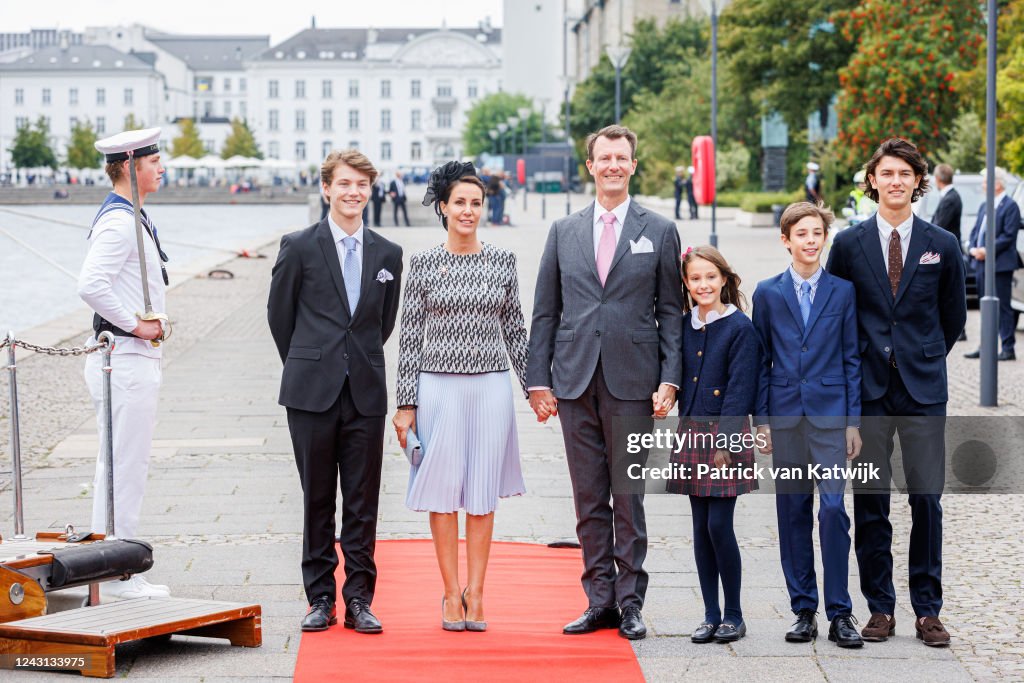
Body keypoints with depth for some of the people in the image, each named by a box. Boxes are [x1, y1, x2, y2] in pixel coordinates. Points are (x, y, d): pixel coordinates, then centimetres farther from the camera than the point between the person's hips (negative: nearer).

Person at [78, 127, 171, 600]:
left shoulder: (133, 218, 16)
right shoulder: (118, 222, -17)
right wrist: (135, 325, -20)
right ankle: (117, 576, -2)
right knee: (124, 468, -6)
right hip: (126, 360, -11)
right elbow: (91, 285, -29)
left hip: (136, 358, 11)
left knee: (119, 468, 14)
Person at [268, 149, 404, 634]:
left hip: (366, 392, 2)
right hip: (312, 392, -2)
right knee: (317, 499, 4)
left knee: (363, 502, 3)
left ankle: (358, 600, 9)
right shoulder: (299, 247, 0)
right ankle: (320, 598, 12)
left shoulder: (387, 254, 8)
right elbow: (279, 315, 8)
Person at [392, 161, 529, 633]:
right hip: (439, 385, -1)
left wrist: (533, 386, 7)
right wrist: (406, 403, -2)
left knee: (483, 491, 4)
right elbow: (410, 336, 1)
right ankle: (451, 594, 10)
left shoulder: (502, 261, 5)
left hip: (491, 385, 1)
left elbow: (515, 329, 11)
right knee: (444, 490, 1)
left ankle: (475, 593, 11)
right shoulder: (423, 263, 0)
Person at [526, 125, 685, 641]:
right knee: (588, 500, 6)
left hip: (632, 382, -2)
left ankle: (630, 602, 8)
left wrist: (669, 381, -6)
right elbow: (544, 313, 10)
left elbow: (671, 312, 3)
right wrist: (538, 380, 3)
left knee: (629, 497, 1)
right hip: (575, 381, 2)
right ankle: (599, 602, 12)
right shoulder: (564, 232, 10)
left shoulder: (660, 232, 5)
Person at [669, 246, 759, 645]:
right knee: (701, 528, 6)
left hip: (726, 435, -5)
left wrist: (724, 441, -16)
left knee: (719, 526, -7)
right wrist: (689, 429, 4)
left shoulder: (740, 328, -7)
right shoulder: (684, 326, 9)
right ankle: (711, 615, 12)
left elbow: (739, 390, -11)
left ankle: (733, 615, 5)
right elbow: (680, 380, 13)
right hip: (692, 432, 5)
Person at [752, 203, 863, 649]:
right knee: (793, 511, 5)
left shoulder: (843, 292, 4)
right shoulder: (768, 294, 7)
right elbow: (761, 361, 8)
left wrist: (853, 421, -1)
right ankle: (803, 609, 13)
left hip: (830, 414, -2)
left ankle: (839, 612, -5)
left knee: (833, 508, -10)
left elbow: (852, 359, 4)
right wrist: (761, 420, 3)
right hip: (785, 415, 2)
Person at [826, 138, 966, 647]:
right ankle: (880, 609, 10)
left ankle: (927, 610, 8)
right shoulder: (849, 243, 4)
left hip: (923, 391, 0)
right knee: (870, 502, 2)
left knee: (927, 499, 0)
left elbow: (954, 317, 14)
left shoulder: (942, 246, 4)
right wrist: (852, 370, 8)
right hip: (868, 389, 0)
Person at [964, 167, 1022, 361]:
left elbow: (1009, 236, -15)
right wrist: (972, 249, -1)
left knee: (1003, 308, -6)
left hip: (1000, 265, -8)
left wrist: (987, 250, -18)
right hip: (981, 264, 8)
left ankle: (1008, 349, -4)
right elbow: (975, 230, 18)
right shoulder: (984, 206, 17)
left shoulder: (1010, 206, -8)